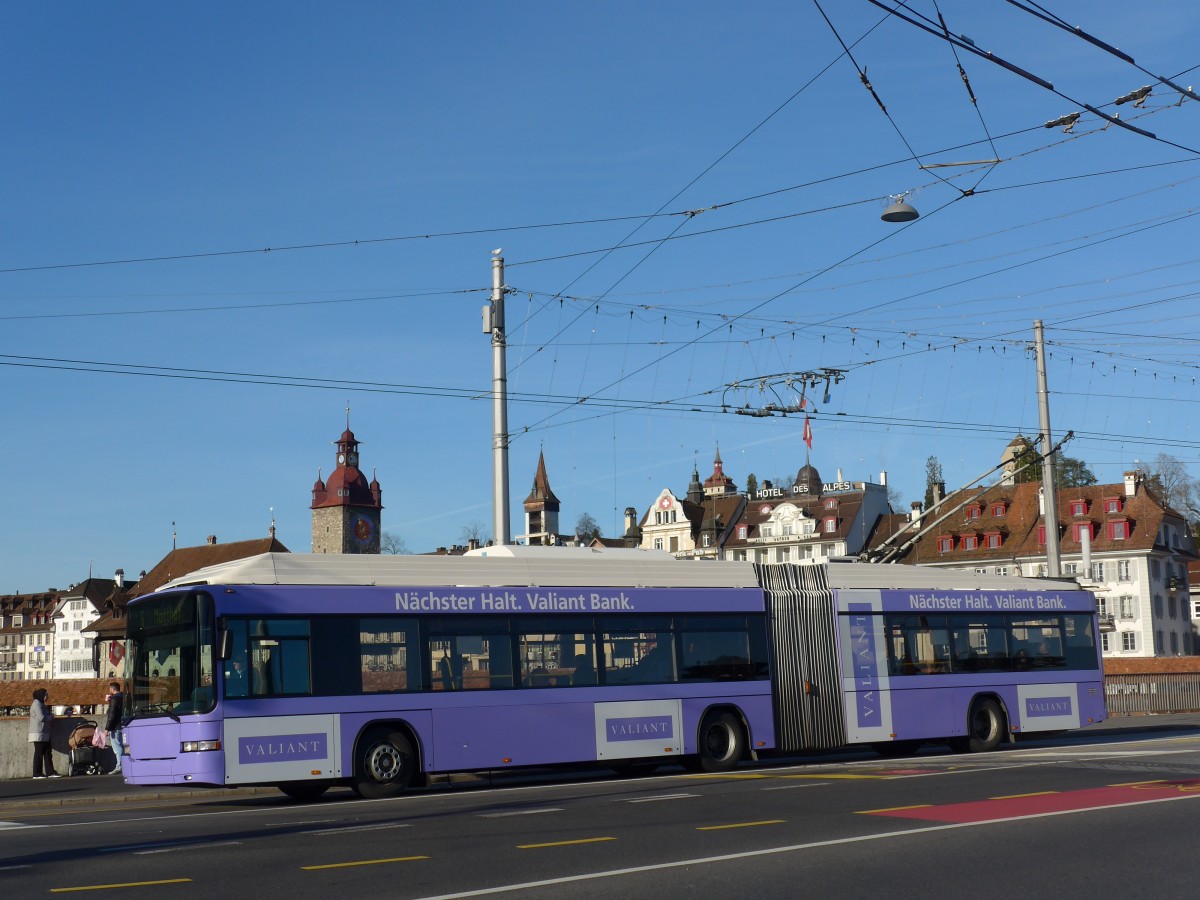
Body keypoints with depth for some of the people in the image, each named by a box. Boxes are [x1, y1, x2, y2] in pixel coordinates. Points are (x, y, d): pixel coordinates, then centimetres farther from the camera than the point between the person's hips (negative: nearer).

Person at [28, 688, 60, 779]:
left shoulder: (41, 704, 18)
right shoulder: (36, 704, -13)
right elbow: (41, 717, -22)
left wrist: (50, 718, 4)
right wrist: (51, 716, -7)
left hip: (45, 734, 10)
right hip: (38, 734, -10)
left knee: (48, 752, 7)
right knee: (39, 753, -5)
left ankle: (50, 772, 7)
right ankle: (37, 773, 0)